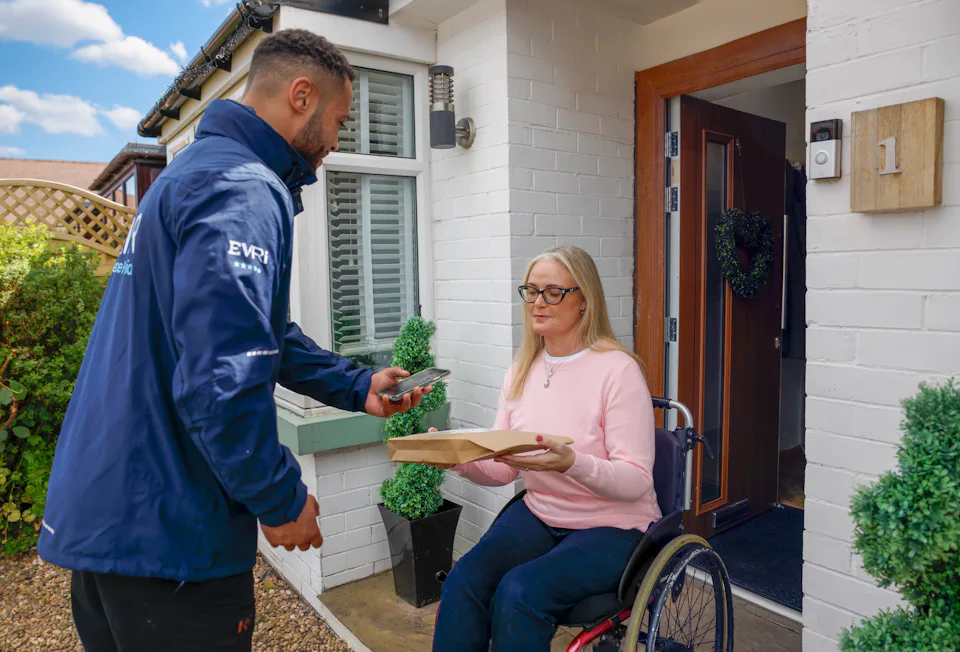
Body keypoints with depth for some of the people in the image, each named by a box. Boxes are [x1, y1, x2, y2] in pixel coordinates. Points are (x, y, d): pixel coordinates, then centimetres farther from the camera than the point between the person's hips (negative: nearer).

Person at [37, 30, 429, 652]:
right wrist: (282, 500, -15)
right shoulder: (245, 192, -21)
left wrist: (359, 387, 14)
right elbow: (220, 380, -30)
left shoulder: (197, 169, 14)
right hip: (163, 534, -10)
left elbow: (262, 334, 18)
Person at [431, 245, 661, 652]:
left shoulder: (617, 369, -14)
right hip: (539, 515, 5)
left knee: (519, 592, -27)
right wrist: (460, 459, -17)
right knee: (463, 581, -21)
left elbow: (637, 480, -17)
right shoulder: (522, 371, 5)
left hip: (612, 526, -4)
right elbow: (502, 470, 4)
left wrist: (571, 463, -35)